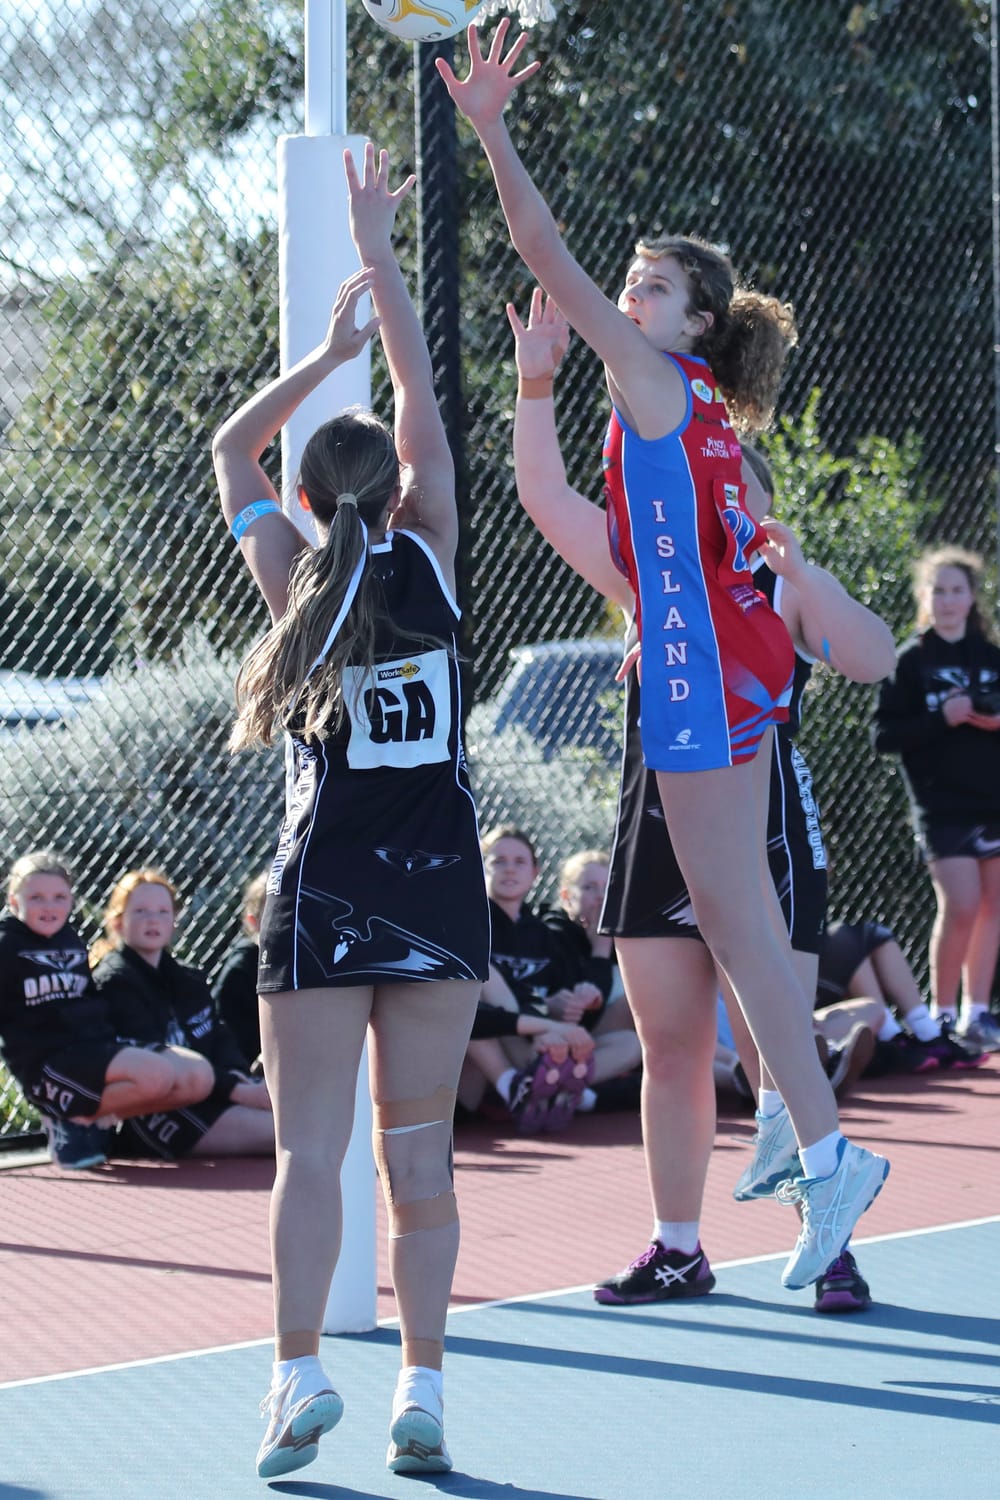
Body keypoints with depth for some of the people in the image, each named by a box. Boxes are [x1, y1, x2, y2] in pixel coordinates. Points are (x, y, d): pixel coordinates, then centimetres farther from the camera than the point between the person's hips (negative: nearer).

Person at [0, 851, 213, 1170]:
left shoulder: (72, 940, 19)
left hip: (101, 1047, 8)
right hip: (48, 1062, -8)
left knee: (199, 1076, -9)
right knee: (156, 1074, -30)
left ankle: (100, 1121, 1)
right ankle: (74, 1120, -9)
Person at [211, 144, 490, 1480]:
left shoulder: (293, 579, -1)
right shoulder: (427, 560, 0)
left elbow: (231, 449, 15)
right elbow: (424, 406, 9)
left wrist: (331, 351, 17)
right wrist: (380, 256, 13)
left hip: (325, 882, -1)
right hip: (438, 880, 1)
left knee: (311, 1148, 0)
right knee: (420, 1154, 4)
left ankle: (301, 1377, -9)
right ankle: (421, 1400, 3)